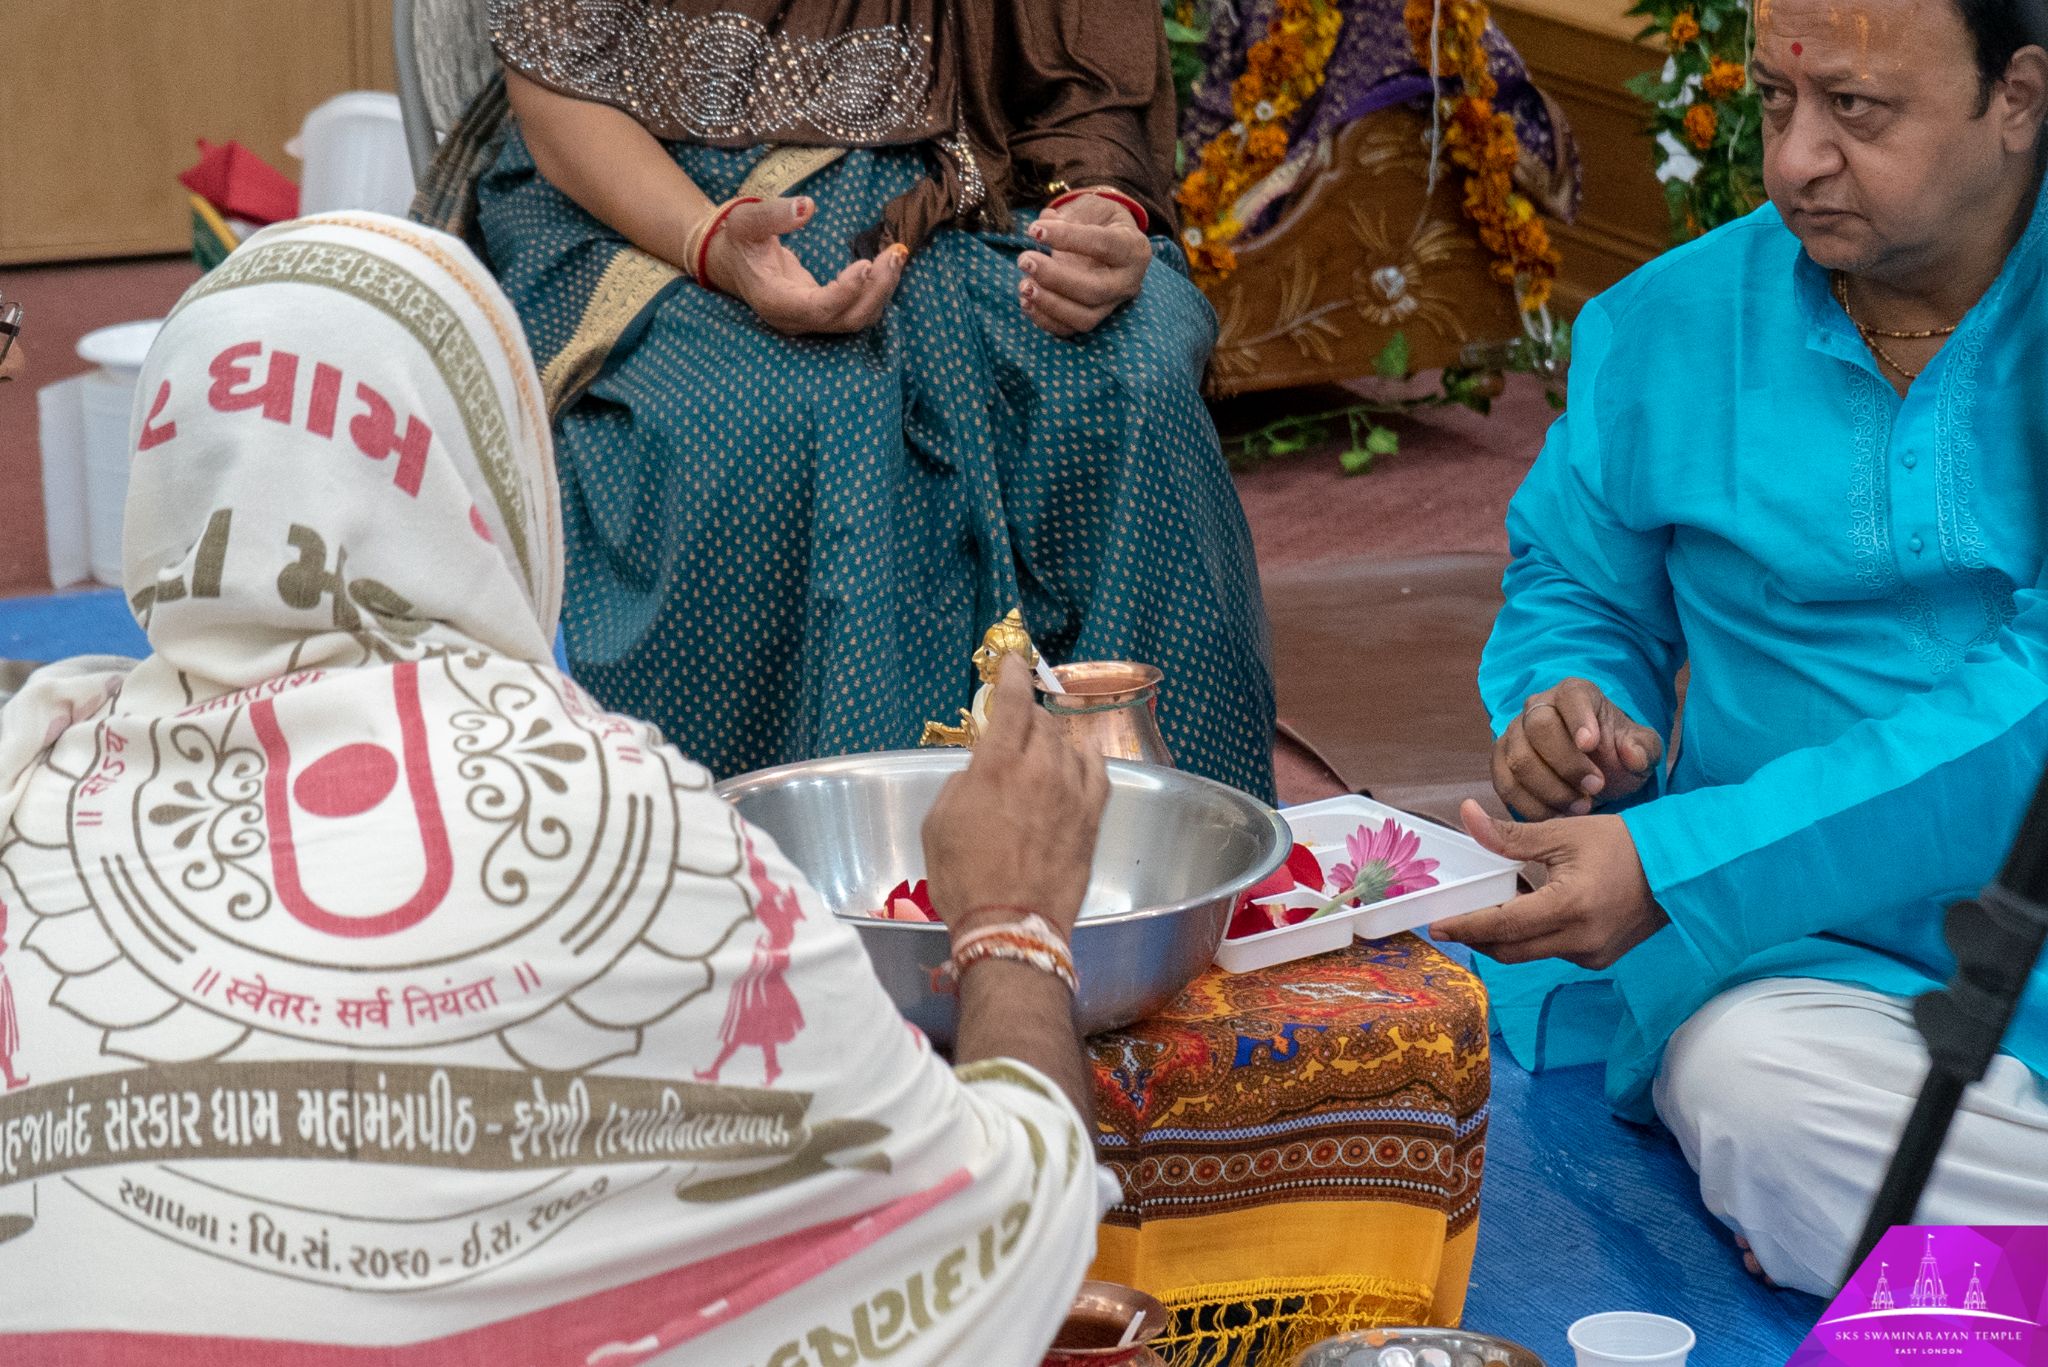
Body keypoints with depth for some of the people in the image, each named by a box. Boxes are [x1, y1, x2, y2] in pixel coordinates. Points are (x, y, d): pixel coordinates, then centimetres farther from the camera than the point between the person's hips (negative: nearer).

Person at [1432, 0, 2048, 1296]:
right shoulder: (1665, 329, 7)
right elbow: (1574, 589, 21)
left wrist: (1675, 866, -22)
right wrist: (1568, 705, -6)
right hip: (1816, 955, 2)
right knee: (1758, 1091, -32)